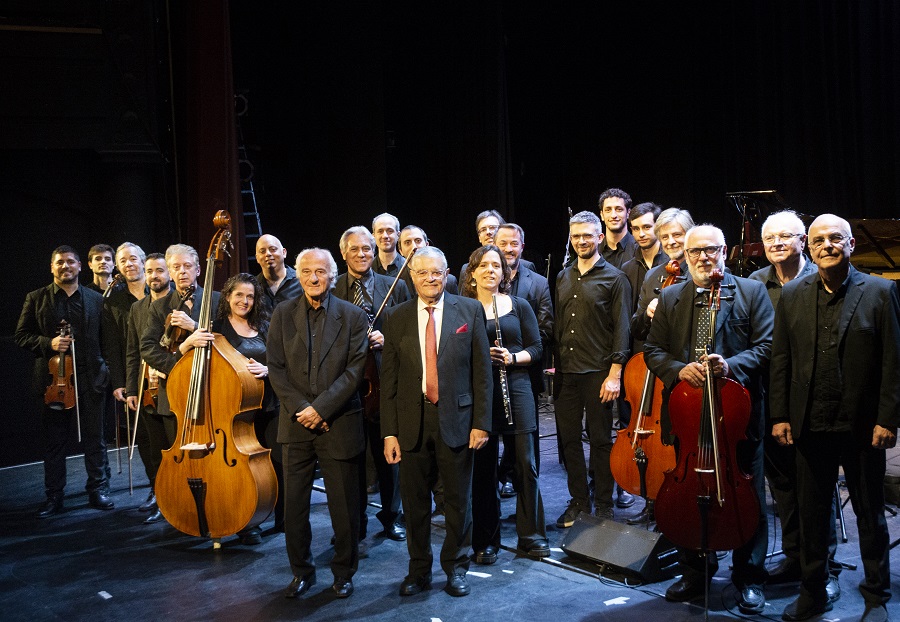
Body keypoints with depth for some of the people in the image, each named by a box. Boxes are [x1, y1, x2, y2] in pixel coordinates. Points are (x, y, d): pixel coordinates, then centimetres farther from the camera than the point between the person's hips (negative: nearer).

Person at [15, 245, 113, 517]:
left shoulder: (96, 300, 8)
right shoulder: (36, 299, 5)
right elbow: (21, 335, 4)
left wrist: (112, 375, -1)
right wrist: (48, 343, -14)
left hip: (90, 380, 1)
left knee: (94, 440, 7)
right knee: (54, 442, 8)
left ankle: (98, 490, 19)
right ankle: (53, 497, 17)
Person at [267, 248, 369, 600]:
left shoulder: (352, 316, 0)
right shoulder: (283, 314, 6)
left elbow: (355, 370, -6)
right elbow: (276, 368, 2)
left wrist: (321, 407, -13)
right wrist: (301, 408, -9)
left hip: (339, 423, -2)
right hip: (296, 425, 2)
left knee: (344, 505, 5)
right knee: (294, 504, 7)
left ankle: (344, 572, 23)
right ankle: (301, 571, 23)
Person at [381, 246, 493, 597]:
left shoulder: (470, 311, 0)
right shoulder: (396, 318, 3)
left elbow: (482, 370, -1)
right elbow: (388, 380, 3)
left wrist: (481, 422, -6)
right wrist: (389, 432, -2)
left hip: (456, 419, -1)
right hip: (412, 421, 1)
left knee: (458, 501, 9)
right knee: (415, 503, 11)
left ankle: (456, 568, 27)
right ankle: (419, 571, 28)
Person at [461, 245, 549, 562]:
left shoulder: (519, 305, 7)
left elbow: (536, 347, 5)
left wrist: (512, 357, -12)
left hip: (516, 389, 1)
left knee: (525, 464, 2)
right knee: (483, 468, 4)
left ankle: (531, 535, 18)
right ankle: (486, 541, 16)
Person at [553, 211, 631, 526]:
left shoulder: (614, 278, -3)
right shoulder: (563, 278, 13)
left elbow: (621, 329, -7)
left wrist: (614, 374, -13)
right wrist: (554, 364, 10)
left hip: (597, 373, -5)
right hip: (566, 373, 5)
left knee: (600, 440, 4)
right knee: (569, 439, 8)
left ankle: (604, 505, 16)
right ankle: (578, 502, 21)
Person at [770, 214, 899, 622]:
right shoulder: (792, 295, 5)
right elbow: (781, 360, 6)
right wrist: (780, 416, 1)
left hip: (862, 425, -2)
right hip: (810, 424, 2)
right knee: (811, 511, 11)